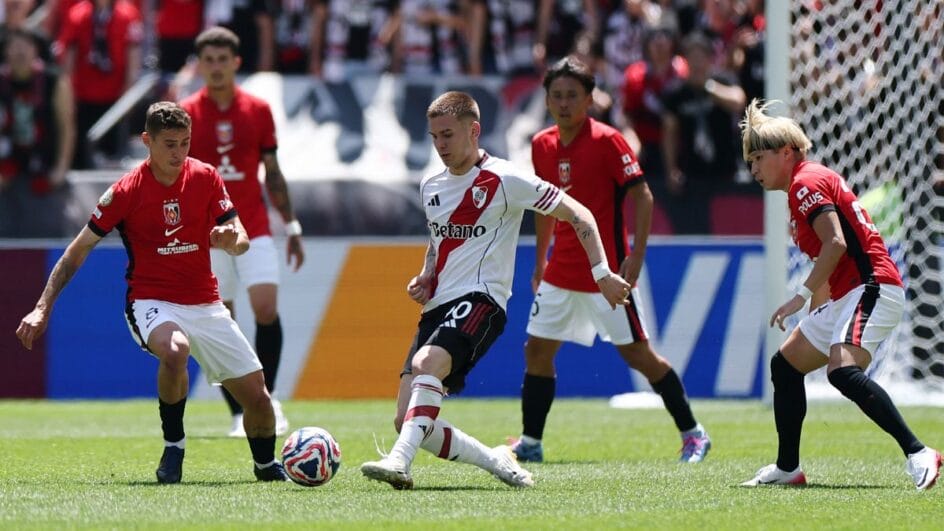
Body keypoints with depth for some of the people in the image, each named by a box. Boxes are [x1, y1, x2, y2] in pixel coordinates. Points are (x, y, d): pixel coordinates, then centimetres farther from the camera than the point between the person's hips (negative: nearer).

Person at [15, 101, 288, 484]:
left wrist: (231, 239, -22)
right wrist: (42, 308, -7)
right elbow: (78, 250, -3)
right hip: (151, 301, -4)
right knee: (175, 350, -39)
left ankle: (266, 466, 30)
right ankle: (173, 446, -17)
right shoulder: (127, 191, -9)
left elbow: (241, 243, 4)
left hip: (205, 303, 4)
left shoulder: (205, 177, 0)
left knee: (256, 396, -2)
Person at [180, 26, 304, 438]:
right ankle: (239, 414, 7)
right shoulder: (185, 115, -1)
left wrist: (291, 226, 10)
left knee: (266, 307, -15)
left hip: (254, 229, 1)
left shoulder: (258, 110, 4)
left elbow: (272, 174, 11)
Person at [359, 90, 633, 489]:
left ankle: (400, 461, -47)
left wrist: (602, 273, -11)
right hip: (439, 306, 7)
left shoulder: (503, 180, -5)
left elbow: (577, 215, -3)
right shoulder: (431, 186, 15)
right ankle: (496, 461, 9)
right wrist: (424, 278, 13)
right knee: (408, 420, -6)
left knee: (427, 362, -36)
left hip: (481, 299, -7)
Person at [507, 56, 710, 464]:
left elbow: (641, 195, -14)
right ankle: (530, 443, 15)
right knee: (537, 350, 5)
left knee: (638, 353, -4)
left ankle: (693, 434, 7)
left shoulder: (606, 140, -13)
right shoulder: (542, 145, 6)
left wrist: (636, 255, -21)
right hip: (561, 272, 6)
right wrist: (540, 259, 20)